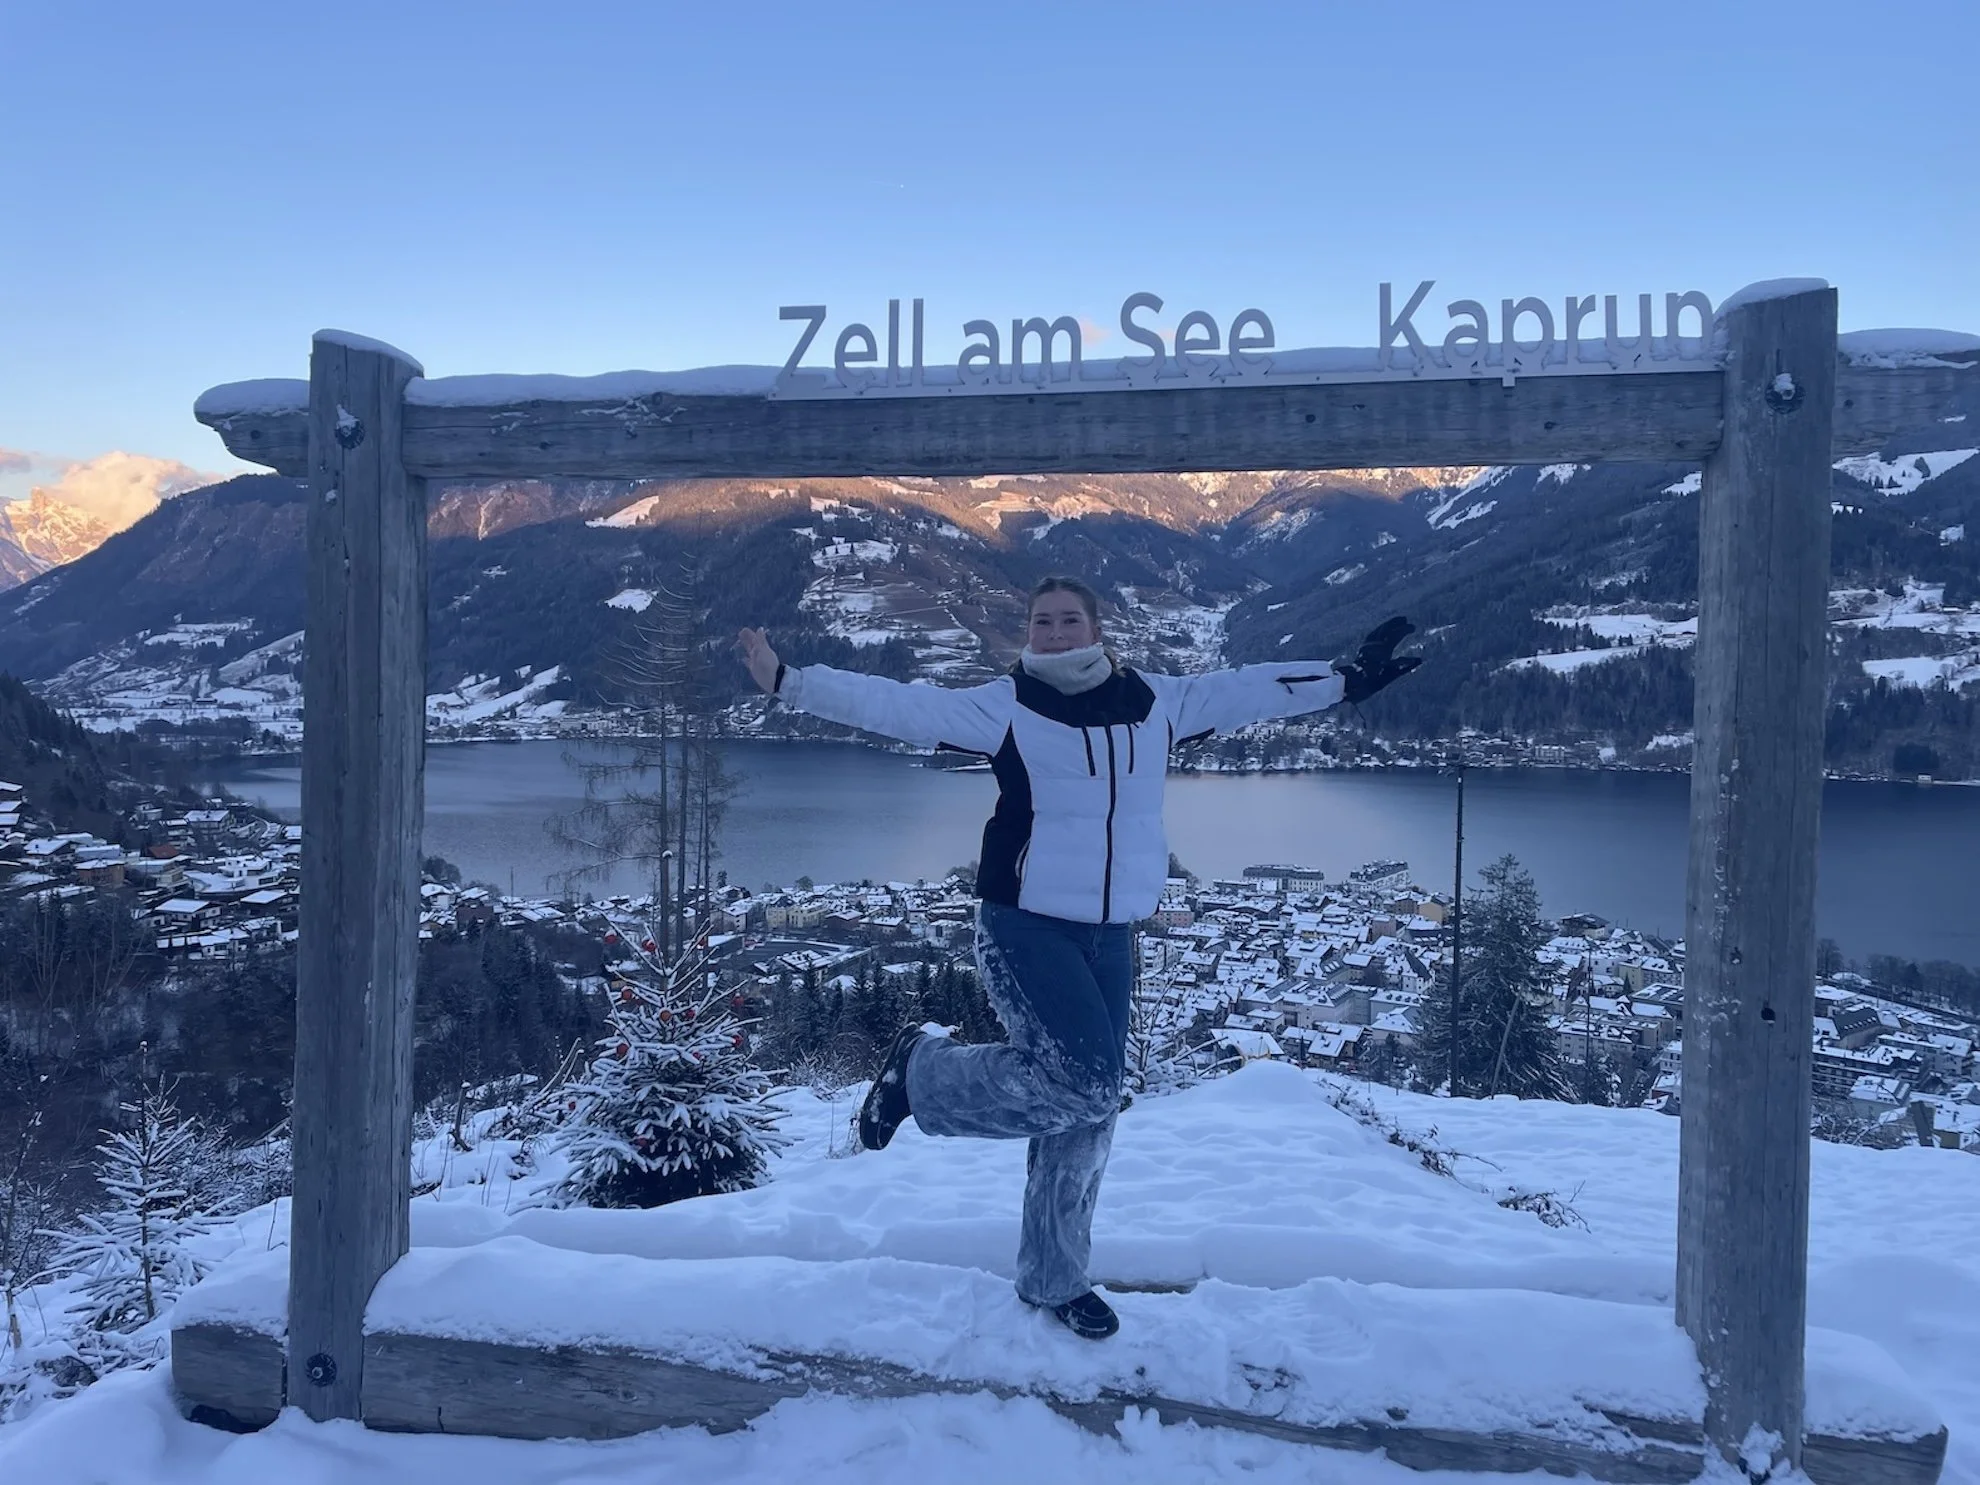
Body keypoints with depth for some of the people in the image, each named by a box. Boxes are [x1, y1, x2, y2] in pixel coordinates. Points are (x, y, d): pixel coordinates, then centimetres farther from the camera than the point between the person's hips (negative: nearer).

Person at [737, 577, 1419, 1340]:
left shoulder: (1155, 702, 6)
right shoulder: (1005, 706, -7)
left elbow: (1247, 688, 16)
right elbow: (893, 703, -13)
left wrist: (1345, 679, 20)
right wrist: (788, 681, -21)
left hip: (1110, 938, 5)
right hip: (1025, 930, -5)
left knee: (1088, 1113, 10)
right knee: (1083, 1083, -18)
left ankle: (1052, 1278, 28)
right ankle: (923, 1070, 7)